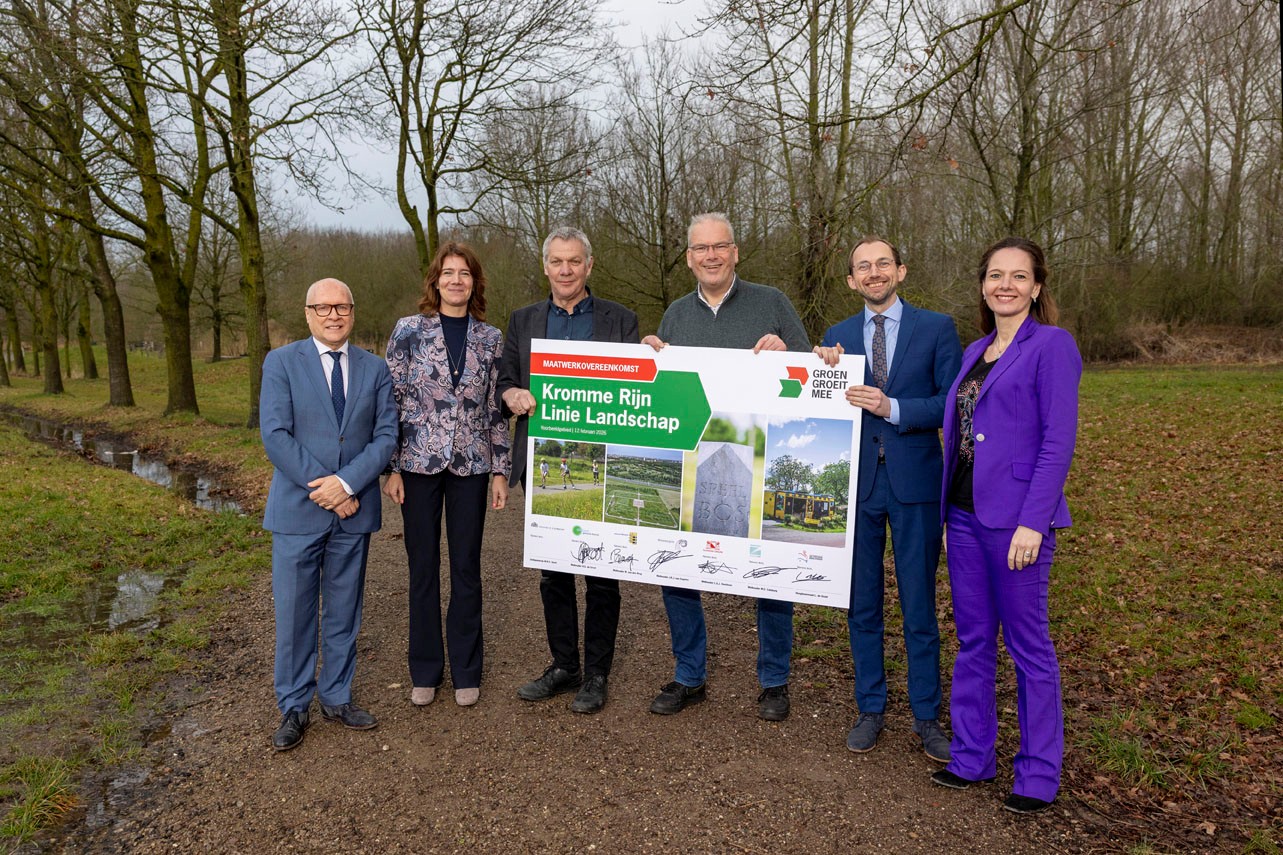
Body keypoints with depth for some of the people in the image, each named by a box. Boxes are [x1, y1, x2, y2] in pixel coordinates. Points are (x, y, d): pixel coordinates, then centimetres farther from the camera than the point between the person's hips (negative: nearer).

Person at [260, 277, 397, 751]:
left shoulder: (374, 368, 6)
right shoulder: (281, 362, -1)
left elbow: (386, 435, -1)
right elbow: (274, 436, -9)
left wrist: (346, 483, -15)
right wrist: (322, 488, -15)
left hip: (354, 511, 2)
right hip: (298, 511, -2)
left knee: (344, 611, 13)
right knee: (294, 613, 6)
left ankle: (336, 696, 28)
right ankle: (294, 707, 21)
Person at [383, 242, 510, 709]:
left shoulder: (491, 338, 4)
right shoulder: (409, 330, -1)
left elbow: (497, 409, 7)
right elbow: (391, 401, -1)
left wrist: (500, 470, 3)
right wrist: (392, 468, -5)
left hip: (470, 465, 1)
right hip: (419, 463, -1)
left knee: (467, 569, 8)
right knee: (423, 569, 8)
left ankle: (466, 671, 23)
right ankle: (425, 671, 24)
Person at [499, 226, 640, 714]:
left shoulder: (620, 320, 4)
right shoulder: (523, 321, 12)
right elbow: (503, 383, 12)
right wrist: (514, 395, -10)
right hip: (544, 466, 3)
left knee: (601, 573, 4)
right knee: (552, 570, 12)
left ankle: (596, 673, 18)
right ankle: (563, 665, 27)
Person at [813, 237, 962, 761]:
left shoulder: (937, 328, 1)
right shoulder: (837, 337, 8)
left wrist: (893, 408, -19)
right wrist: (825, 370, -13)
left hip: (915, 483, -2)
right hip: (857, 482, 3)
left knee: (919, 606, 6)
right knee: (862, 604, 11)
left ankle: (927, 717, 22)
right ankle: (870, 708, 26)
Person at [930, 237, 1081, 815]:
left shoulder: (1052, 345, -6)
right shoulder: (975, 352, 15)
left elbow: (1059, 441, -13)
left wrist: (1032, 523, -18)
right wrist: (947, 513, 14)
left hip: (1016, 519, -7)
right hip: (964, 514, 7)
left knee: (1028, 646, 4)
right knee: (973, 640, 13)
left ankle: (1039, 774, 19)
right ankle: (972, 757, 26)